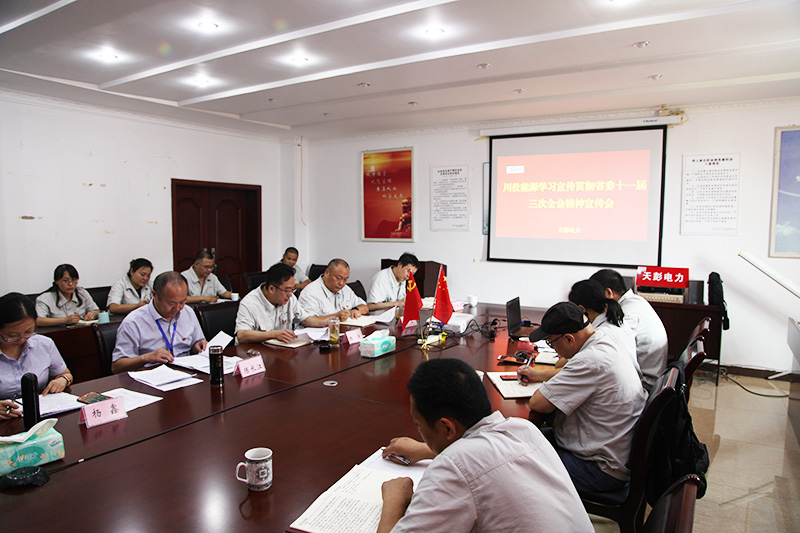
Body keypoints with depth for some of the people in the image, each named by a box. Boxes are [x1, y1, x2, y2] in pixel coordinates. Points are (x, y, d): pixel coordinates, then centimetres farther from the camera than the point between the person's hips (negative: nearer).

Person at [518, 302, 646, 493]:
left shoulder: (591, 361, -29)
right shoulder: (605, 343, 2)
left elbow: (537, 404, -26)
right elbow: (576, 375, 23)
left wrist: (541, 391, -5)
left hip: (603, 469, -10)